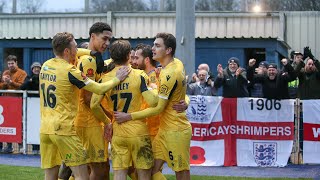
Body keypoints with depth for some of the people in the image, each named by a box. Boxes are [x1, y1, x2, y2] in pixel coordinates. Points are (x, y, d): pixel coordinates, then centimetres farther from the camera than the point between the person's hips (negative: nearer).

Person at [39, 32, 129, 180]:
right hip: (63, 129, -7)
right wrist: (117, 79, 6)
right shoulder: (69, 71, -13)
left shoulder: (45, 66, 8)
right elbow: (99, 89, -9)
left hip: (45, 129, 7)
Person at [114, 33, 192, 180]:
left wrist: (128, 117, -19)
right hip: (165, 130, 9)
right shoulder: (177, 63, 7)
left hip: (176, 131, -9)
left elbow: (158, 108, -21)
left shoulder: (169, 74, -20)